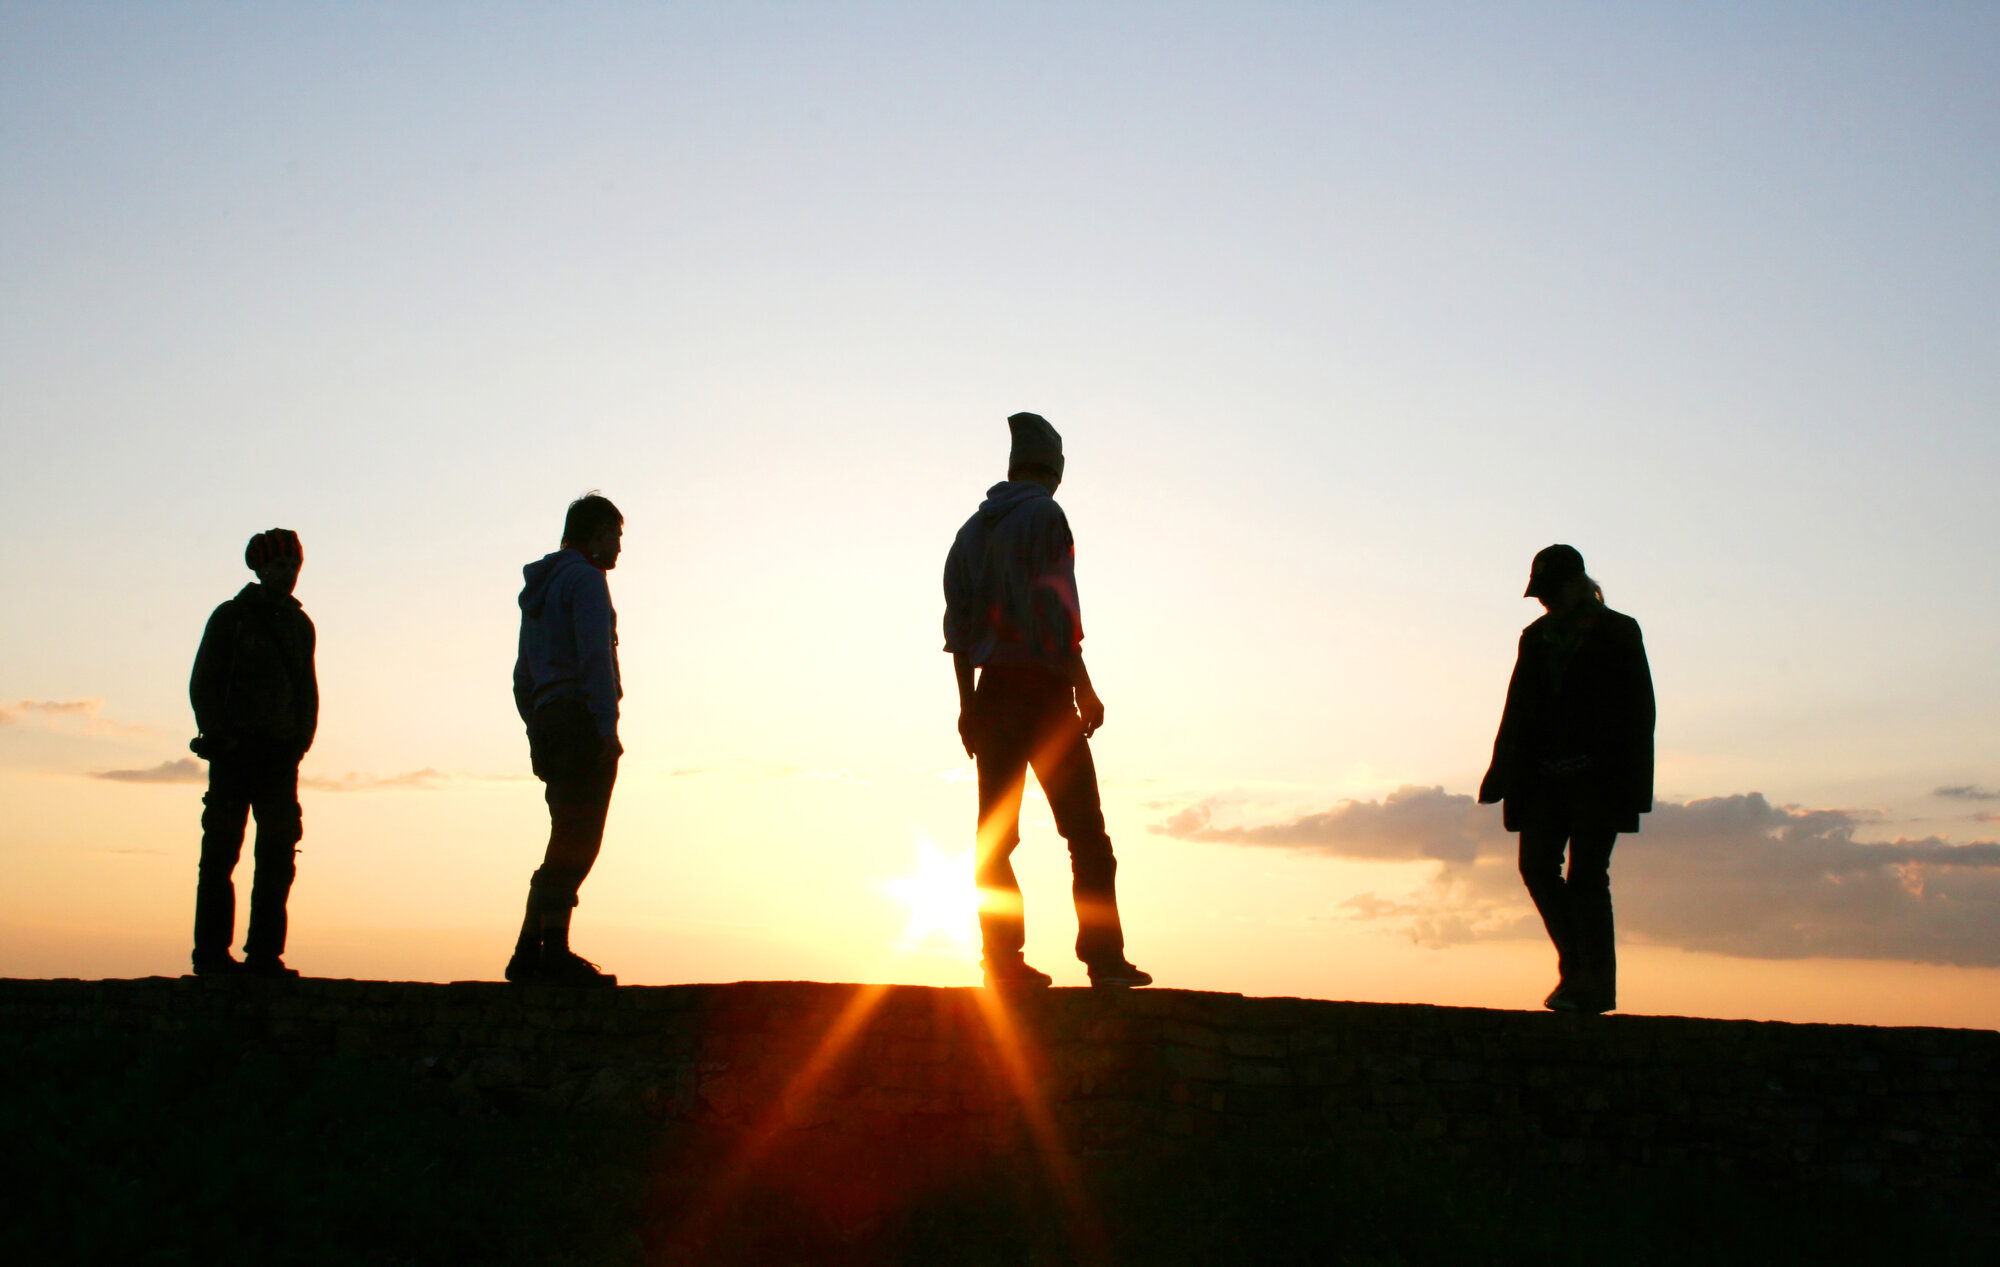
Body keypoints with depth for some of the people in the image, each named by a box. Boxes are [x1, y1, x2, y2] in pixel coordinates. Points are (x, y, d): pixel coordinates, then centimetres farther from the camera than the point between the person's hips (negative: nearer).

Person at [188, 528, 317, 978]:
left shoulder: (300, 625, 14)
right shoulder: (230, 617, 3)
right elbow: (202, 685, 1)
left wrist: (300, 741, 3)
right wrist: (219, 739, -9)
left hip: (279, 754, 4)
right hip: (234, 752, -4)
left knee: (279, 855, 0)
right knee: (220, 852, -2)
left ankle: (264, 953, 4)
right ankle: (212, 953, 2)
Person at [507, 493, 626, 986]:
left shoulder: (538, 586, 24)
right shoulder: (584, 577, -4)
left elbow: (523, 674, 24)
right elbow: (595, 656, -16)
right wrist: (608, 728, -20)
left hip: (548, 721, 9)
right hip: (582, 719, -9)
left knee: (568, 846, 10)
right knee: (575, 844, -10)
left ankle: (529, 953, 8)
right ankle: (555, 954, -12)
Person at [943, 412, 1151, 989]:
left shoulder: (974, 526, 16)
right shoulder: (1045, 515, -5)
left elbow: (957, 617, 13)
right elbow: (1055, 605, -13)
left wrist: (967, 701, 16)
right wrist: (1083, 687, -11)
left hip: (992, 690, 6)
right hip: (1043, 686, -6)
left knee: (995, 834, 6)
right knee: (1085, 829, -3)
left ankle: (1003, 958, 3)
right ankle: (1103, 955, -8)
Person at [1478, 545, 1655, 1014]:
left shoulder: (1618, 633, 0)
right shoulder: (1536, 637, 15)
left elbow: (1638, 711, -4)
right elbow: (1518, 710, 15)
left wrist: (1632, 784, -12)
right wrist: (1503, 776, 5)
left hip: (1598, 776, -5)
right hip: (1546, 776, 5)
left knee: (1586, 875, -7)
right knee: (1536, 865, -3)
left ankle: (1597, 984, 2)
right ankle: (1577, 966, 14)